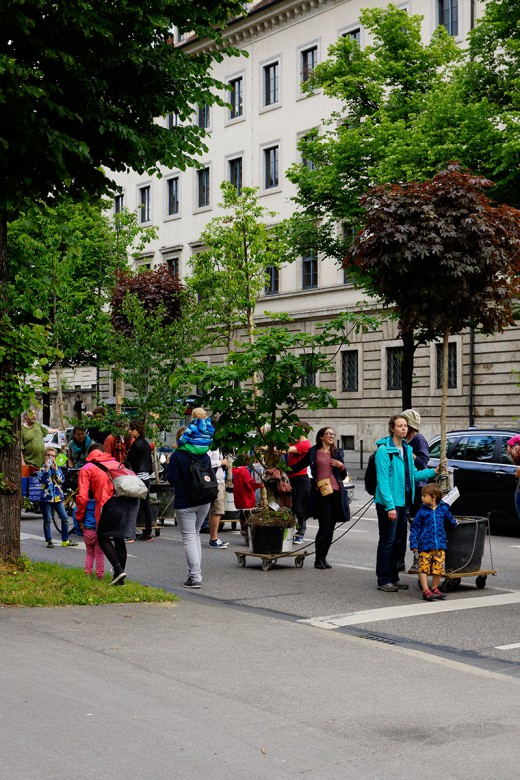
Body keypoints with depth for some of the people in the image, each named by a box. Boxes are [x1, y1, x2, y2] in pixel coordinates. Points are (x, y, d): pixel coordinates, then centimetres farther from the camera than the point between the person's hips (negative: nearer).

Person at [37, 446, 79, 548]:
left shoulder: (58, 468, 12)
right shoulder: (43, 469, 3)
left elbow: (61, 479, -4)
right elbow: (41, 479, -16)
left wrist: (55, 469, -10)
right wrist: (47, 468, -17)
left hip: (57, 497, 3)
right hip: (46, 497, -3)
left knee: (65, 518, -1)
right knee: (47, 520, 0)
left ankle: (65, 540, 8)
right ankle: (49, 541, 10)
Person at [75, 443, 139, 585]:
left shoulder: (87, 469, 19)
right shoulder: (116, 463, 32)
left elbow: (82, 497, 10)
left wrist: (80, 518, 23)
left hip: (112, 502, -5)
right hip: (132, 499, 5)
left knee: (103, 537, 12)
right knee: (119, 539, 17)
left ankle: (118, 569, -6)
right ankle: (120, 578, 18)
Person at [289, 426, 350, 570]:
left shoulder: (337, 453, 17)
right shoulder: (313, 452, 8)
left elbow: (343, 476, 22)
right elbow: (298, 466, 14)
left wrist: (341, 466, 2)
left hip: (336, 492, 4)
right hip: (321, 493, -4)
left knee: (331, 527, 4)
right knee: (324, 527, -9)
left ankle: (323, 557, 14)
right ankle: (318, 559, 2)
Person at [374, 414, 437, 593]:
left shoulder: (407, 449, 12)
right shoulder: (384, 450, -13)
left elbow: (413, 474, 18)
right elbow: (383, 480, -17)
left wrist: (433, 471, 7)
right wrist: (390, 505, -22)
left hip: (403, 501, 8)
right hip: (388, 503, -8)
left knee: (398, 540, 13)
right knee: (387, 541, -2)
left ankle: (393, 577, 23)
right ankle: (384, 580, 5)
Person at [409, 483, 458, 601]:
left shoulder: (443, 509, 4)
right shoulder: (422, 511, -1)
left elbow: (450, 519, 28)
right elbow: (415, 528, 0)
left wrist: (454, 523, 16)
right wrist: (414, 544, -4)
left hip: (440, 545, 2)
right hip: (425, 545, -2)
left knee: (438, 568, 5)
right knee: (424, 568, -5)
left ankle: (434, 589, 21)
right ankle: (426, 591, -2)